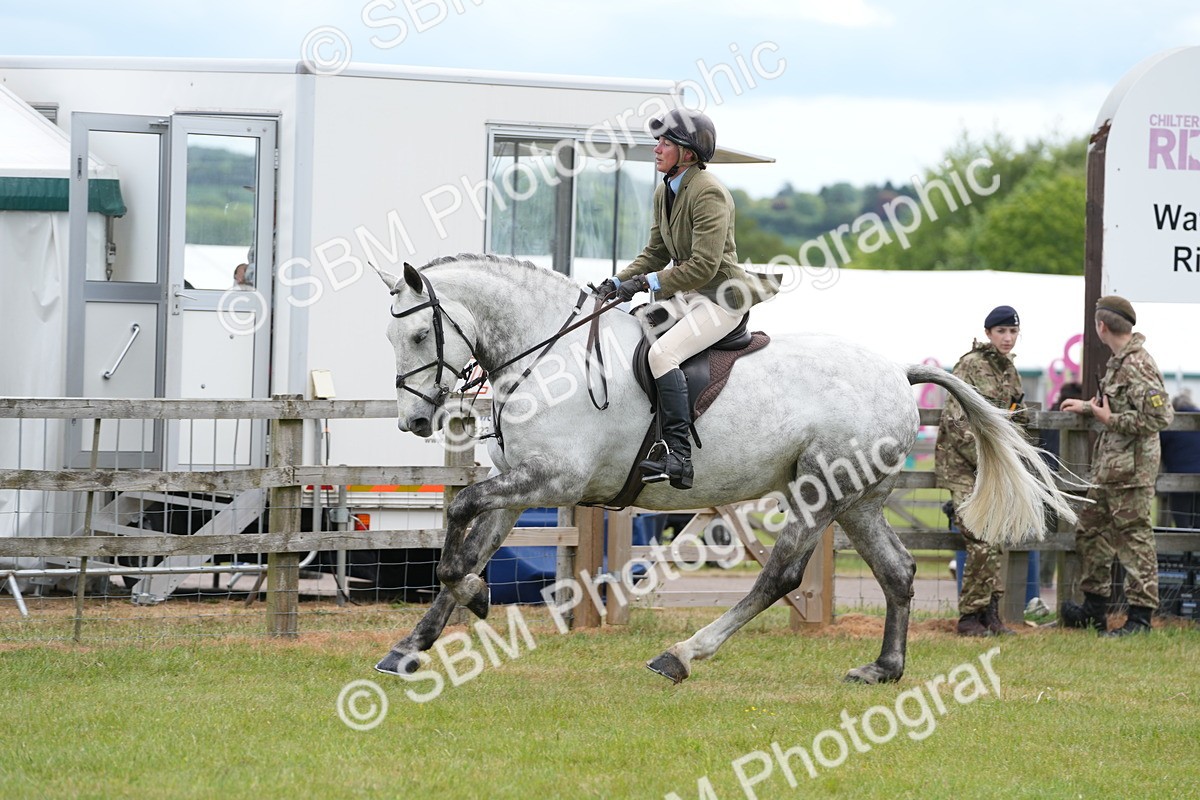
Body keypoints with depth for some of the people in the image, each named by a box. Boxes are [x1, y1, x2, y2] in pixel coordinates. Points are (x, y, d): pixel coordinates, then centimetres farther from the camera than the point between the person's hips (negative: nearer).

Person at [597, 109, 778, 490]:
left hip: (721, 298, -10)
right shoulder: (664, 192, 9)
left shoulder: (708, 194, -19)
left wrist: (650, 282, -27)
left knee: (661, 353, -29)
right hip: (686, 296, 10)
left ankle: (679, 456, -31)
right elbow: (656, 253, 16)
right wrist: (620, 281, 0)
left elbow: (704, 266, -25)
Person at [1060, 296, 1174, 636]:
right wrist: (1088, 407, 36)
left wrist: (1111, 420, -18)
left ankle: (1141, 615, -2)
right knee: (1091, 531, 17)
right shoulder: (1119, 361, 12)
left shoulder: (1138, 365, -19)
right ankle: (1094, 610, 27)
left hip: (1131, 467, -11)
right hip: (1109, 467, 11)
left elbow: (1158, 416, -25)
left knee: (1134, 536, -6)